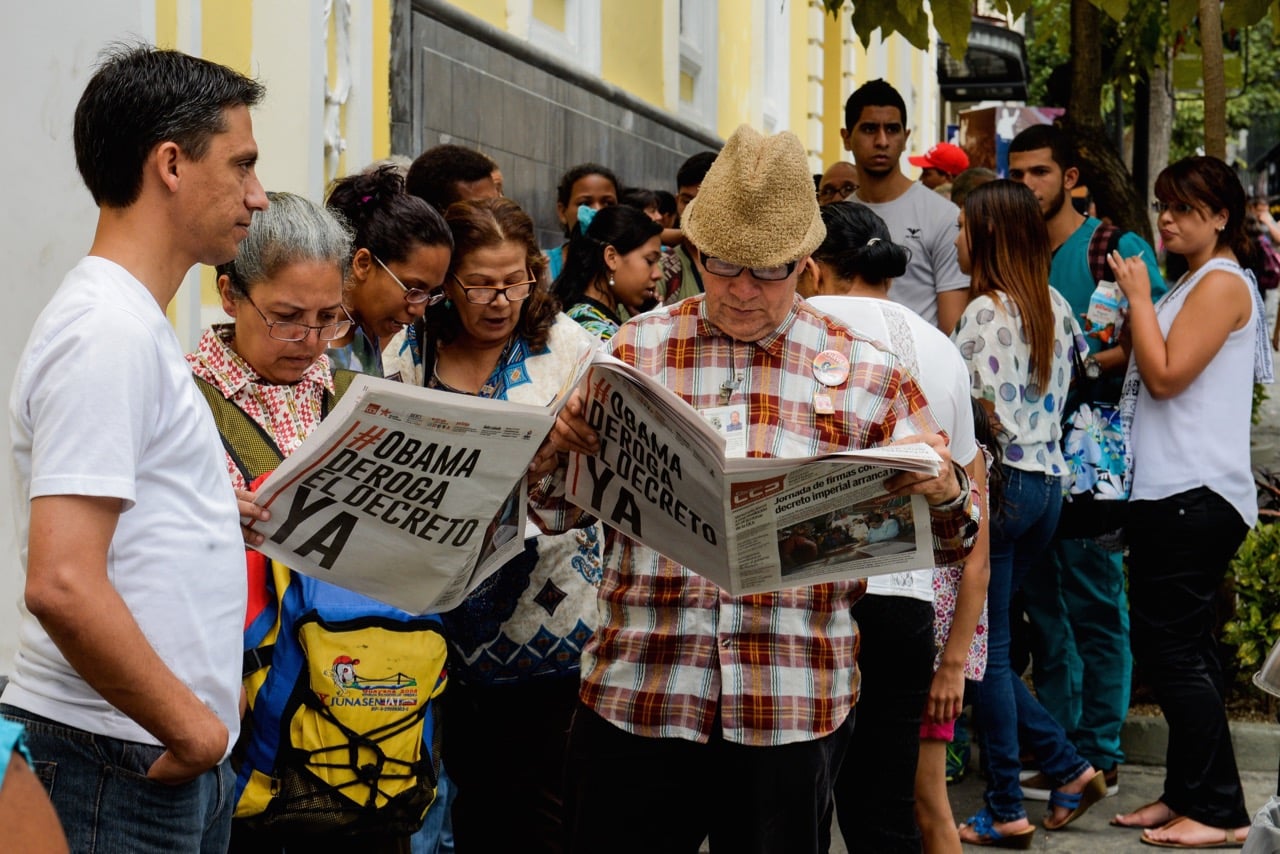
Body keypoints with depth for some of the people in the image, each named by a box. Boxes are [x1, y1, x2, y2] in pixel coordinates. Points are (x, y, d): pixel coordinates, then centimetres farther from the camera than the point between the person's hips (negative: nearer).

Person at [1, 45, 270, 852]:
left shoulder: (131, 322, 13)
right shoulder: (109, 332, -17)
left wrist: (222, 515, 11)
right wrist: (193, 725, -18)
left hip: (178, 756, 9)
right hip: (124, 766, -9)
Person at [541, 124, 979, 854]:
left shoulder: (867, 373, 4)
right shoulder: (635, 350, 7)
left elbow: (947, 540, 6)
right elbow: (557, 513, 11)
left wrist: (941, 491, -17)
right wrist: (556, 446, -11)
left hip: (794, 706, -1)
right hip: (637, 692, 1)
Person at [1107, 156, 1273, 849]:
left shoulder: (1222, 282, -11)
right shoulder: (1192, 283, 20)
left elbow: (1166, 375, -18)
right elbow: (1152, 370, 21)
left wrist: (1139, 297, -9)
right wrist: (1133, 304, 9)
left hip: (1194, 495, -10)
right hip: (1173, 489, 10)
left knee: (1171, 648, -9)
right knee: (1184, 648, 13)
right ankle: (1188, 795, 20)